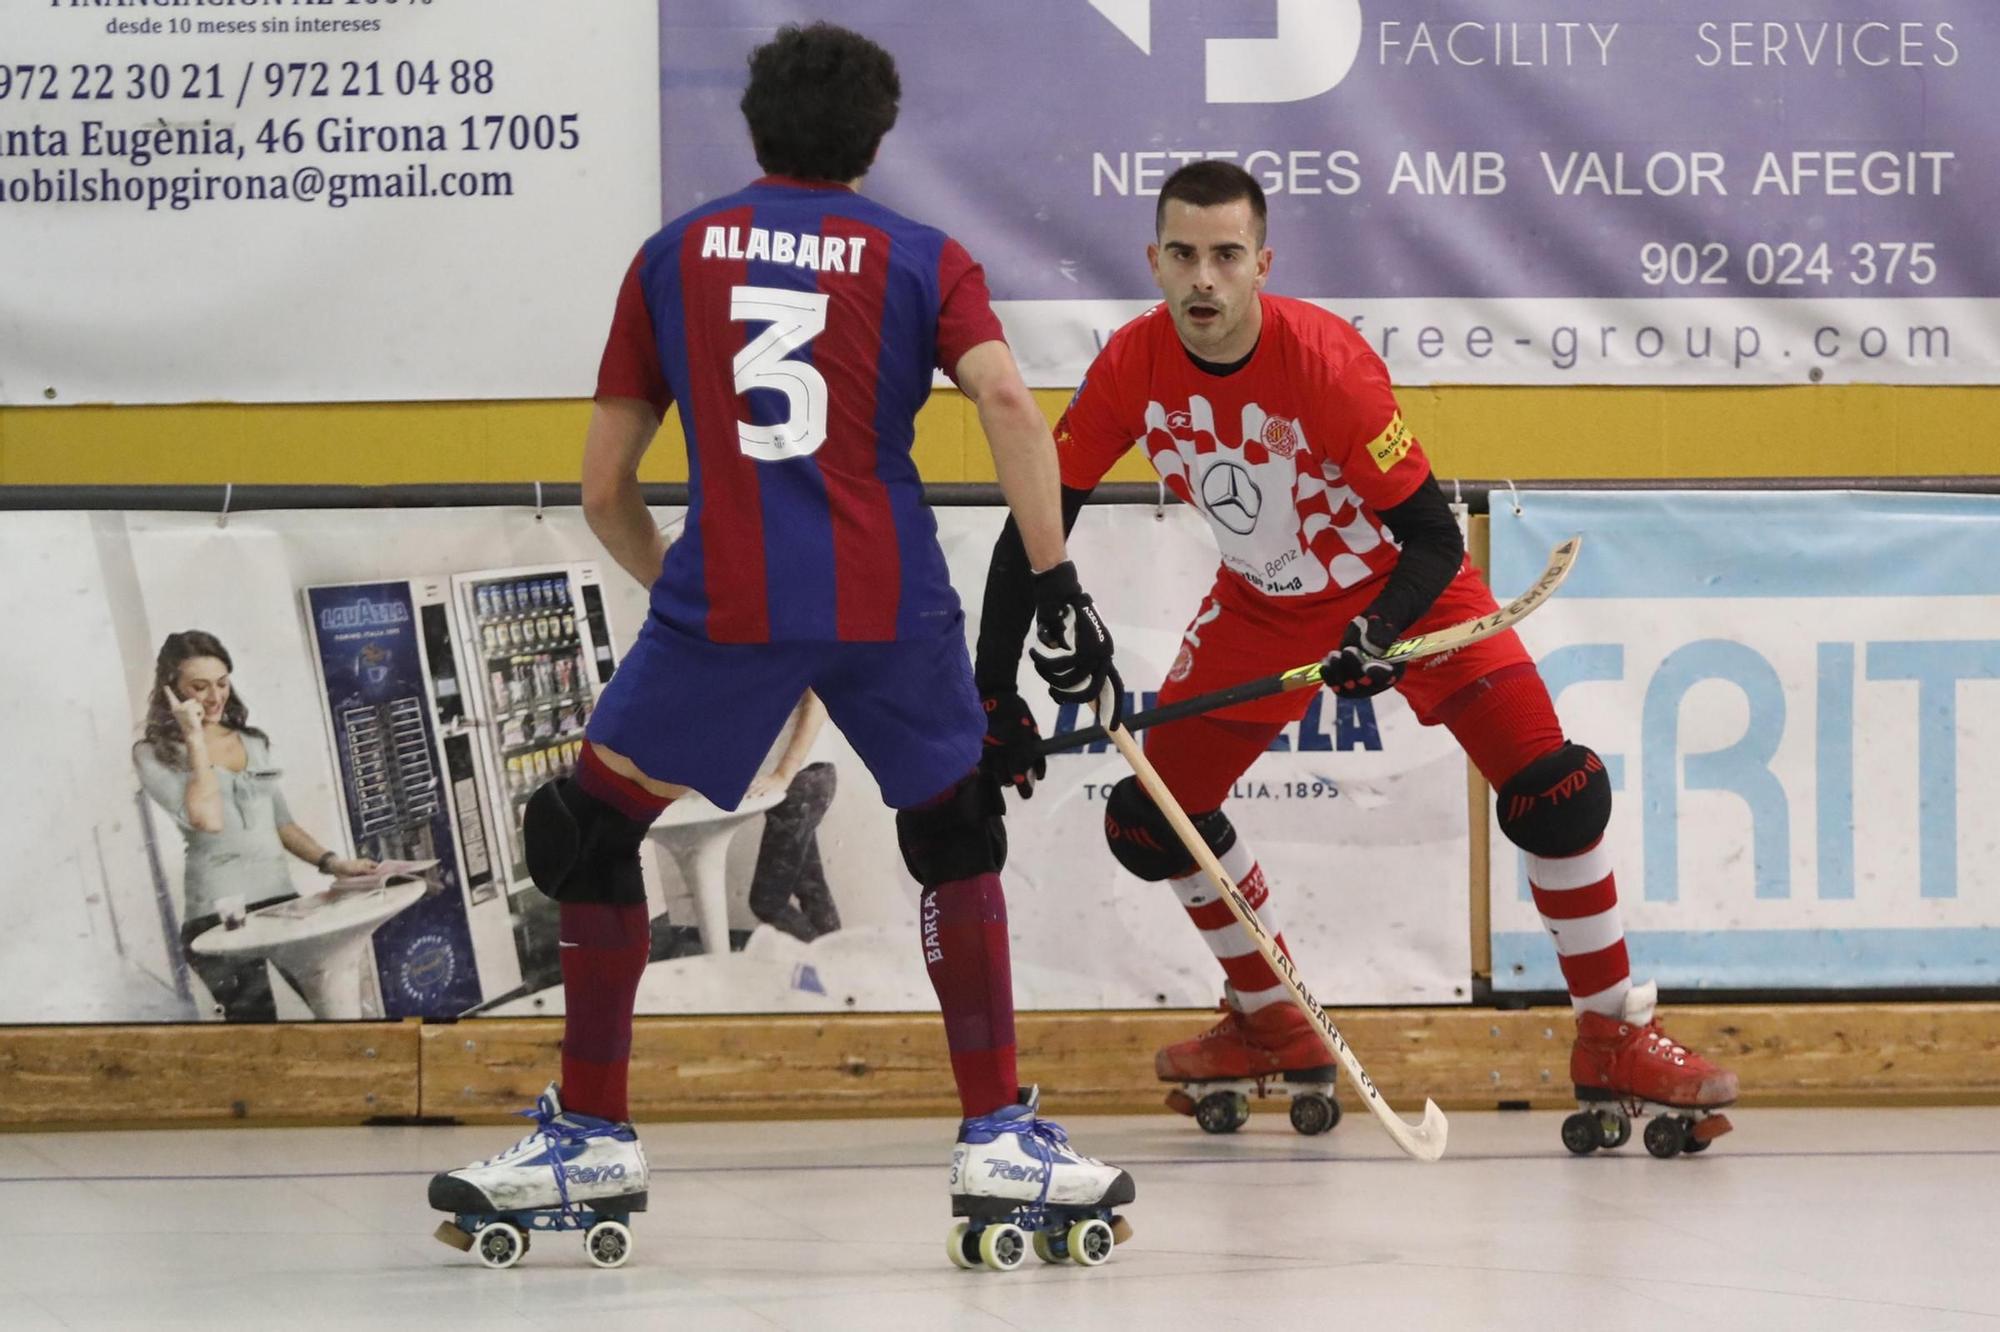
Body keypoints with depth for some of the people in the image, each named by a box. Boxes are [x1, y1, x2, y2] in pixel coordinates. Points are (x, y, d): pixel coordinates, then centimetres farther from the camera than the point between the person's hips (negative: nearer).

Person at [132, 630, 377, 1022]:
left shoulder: (253, 743, 19)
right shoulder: (154, 755, 2)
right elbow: (207, 819, -13)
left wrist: (330, 861, 10)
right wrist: (195, 739, -7)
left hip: (281, 901, 6)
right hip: (220, 913, -6)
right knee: (256, 1018, -16)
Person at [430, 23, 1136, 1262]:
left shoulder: (674, 255, 14)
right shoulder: (922, 258, 11)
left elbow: (605, 488, 14)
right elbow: (1007, 403, -8)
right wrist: (1057, 589, -9)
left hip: (722, 596, -1)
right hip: (892, 601, 1)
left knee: (588, 830, 16)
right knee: (958, 838, 22)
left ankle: (591, 1135, 15)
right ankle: (1000, 1138, 15)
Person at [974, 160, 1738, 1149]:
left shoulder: (1324, 359, -31)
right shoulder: (1132, 368, -20)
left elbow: (1435, 538, -27)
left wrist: (1378, 630, -44)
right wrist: (994, 693, -15)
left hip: (1401, 582, -4)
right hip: (1262, 603, 4)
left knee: (1552, 787, -19)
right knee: (1149, 818, 0)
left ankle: (1615, 1039, -6)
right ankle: (1270, 1029, 22)